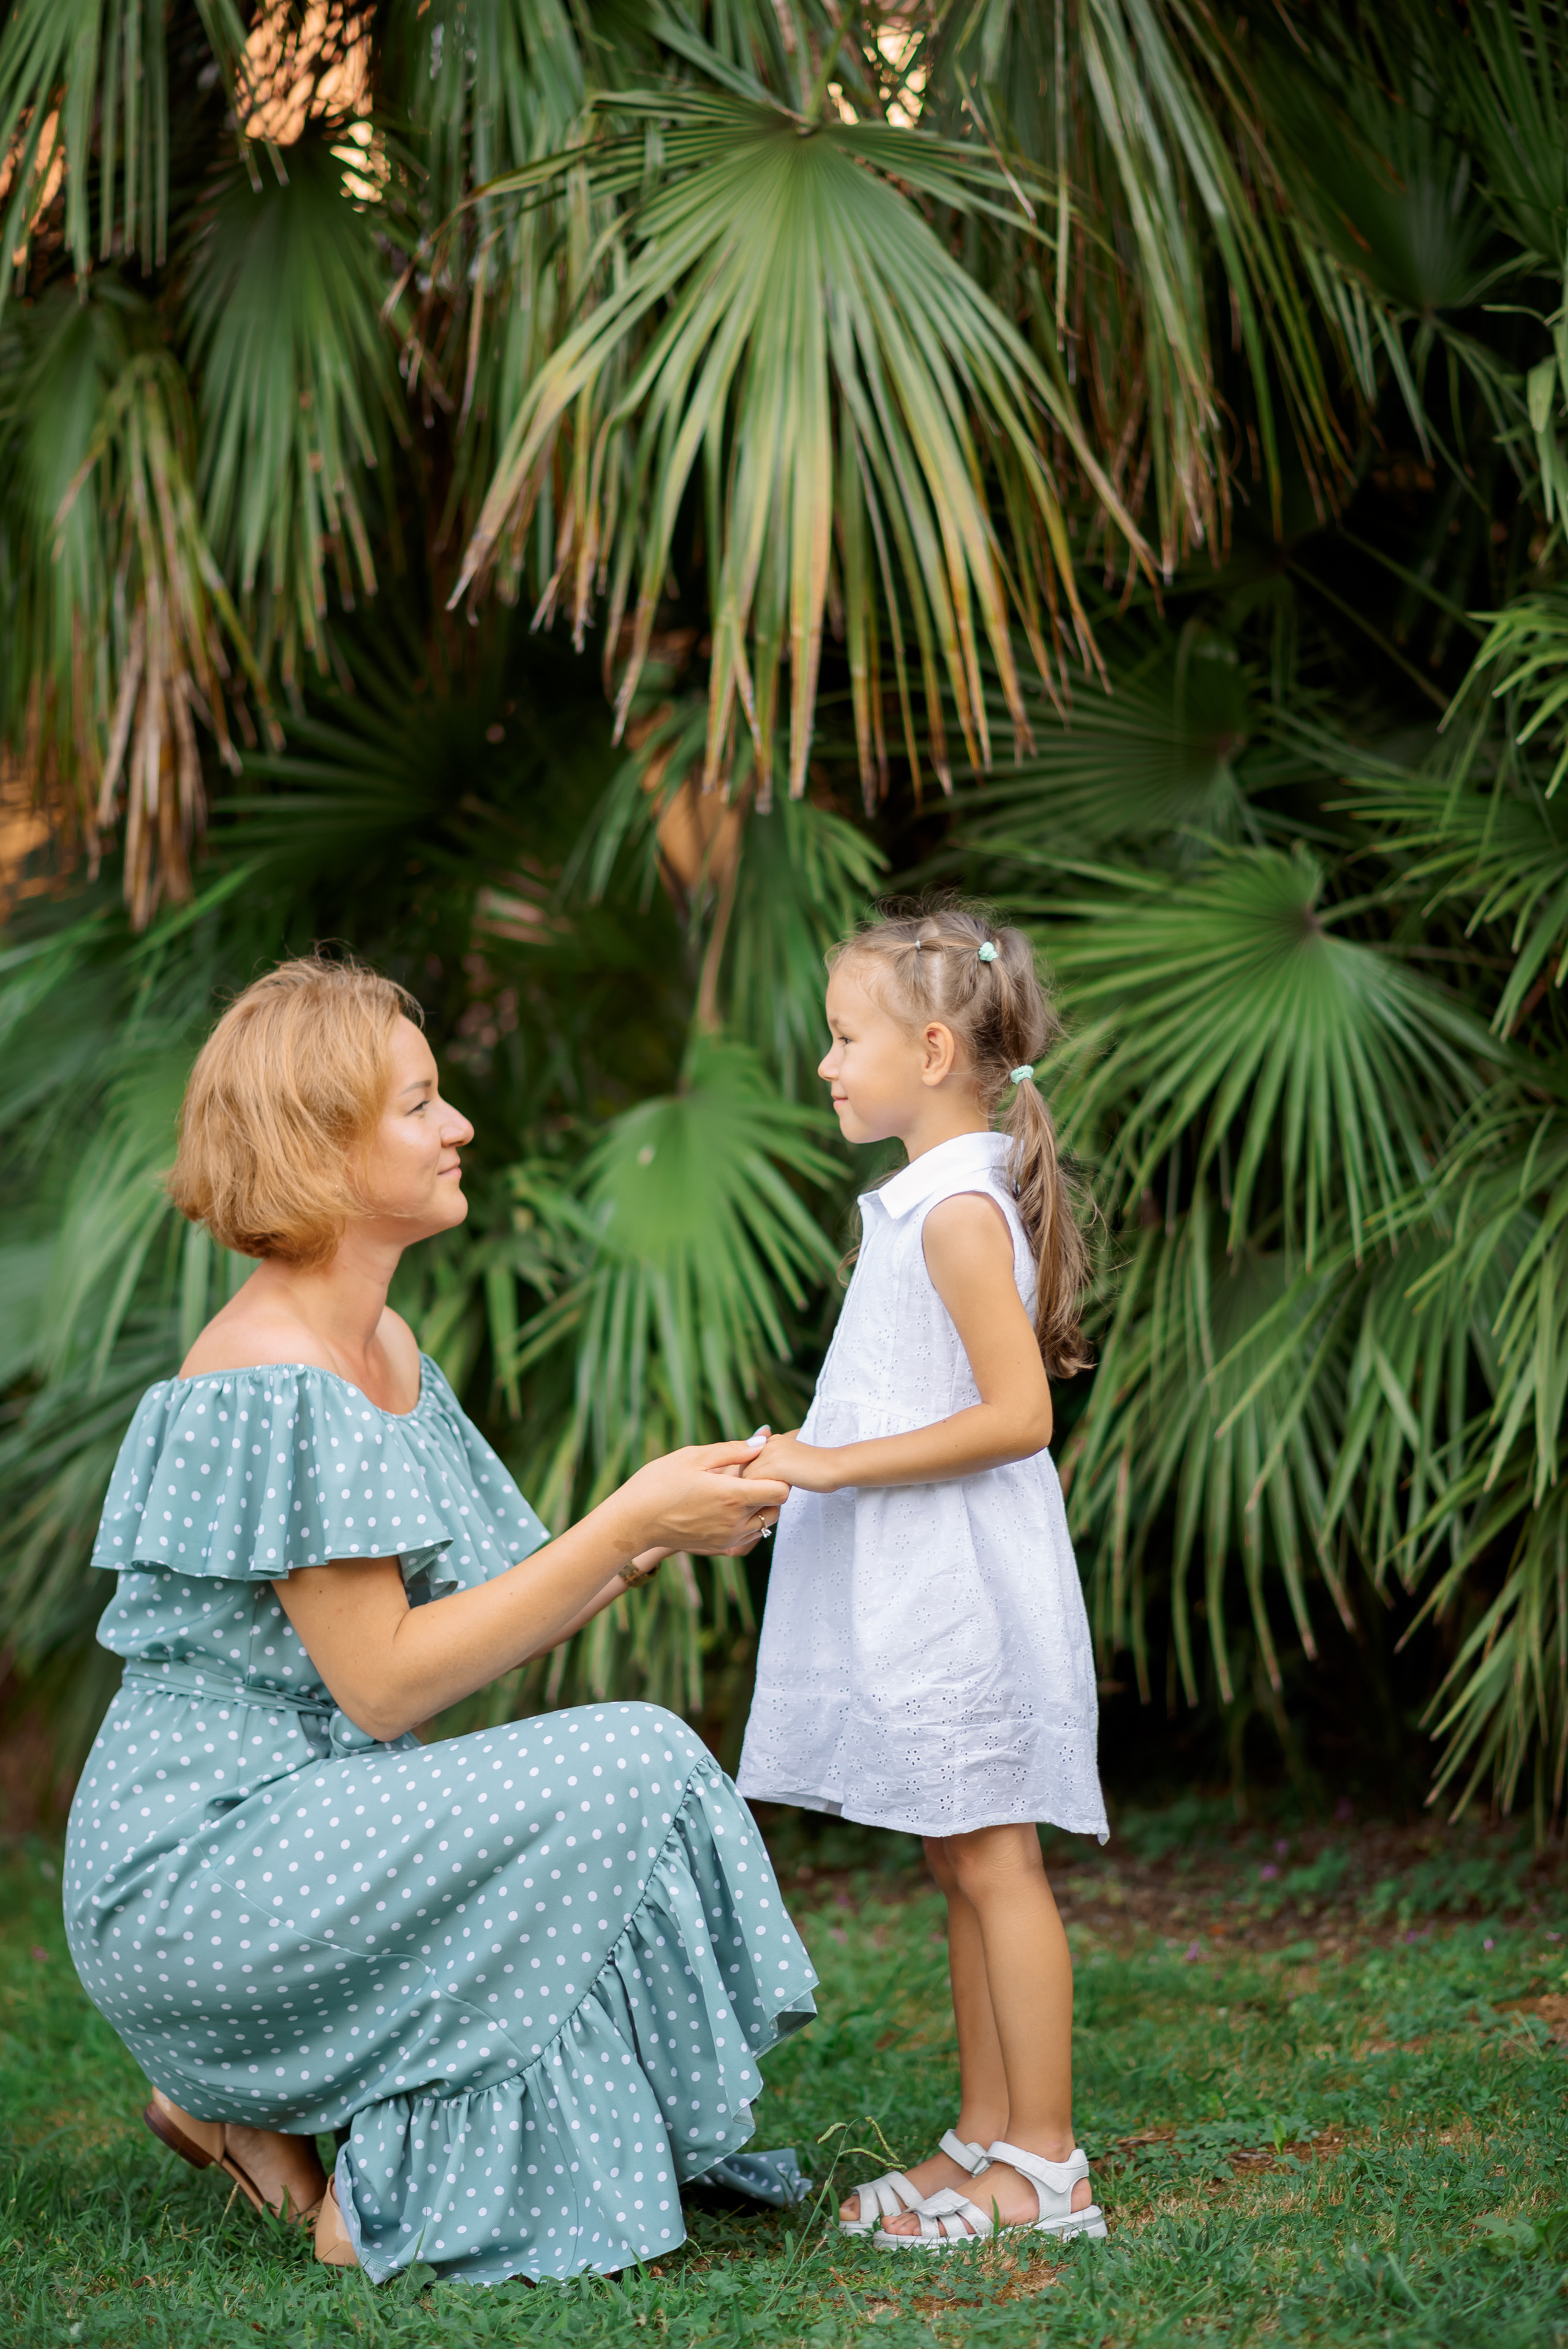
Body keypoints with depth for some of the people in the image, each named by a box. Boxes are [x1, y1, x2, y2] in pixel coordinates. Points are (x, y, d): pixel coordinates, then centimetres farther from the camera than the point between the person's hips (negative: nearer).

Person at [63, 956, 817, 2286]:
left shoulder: (386, 1352, 12)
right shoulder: (272, 1383, -18)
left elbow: (472, 1628, 11)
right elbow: (384, 1681, -20)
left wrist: (654, 1534, -3)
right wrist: (627, 1522, -17)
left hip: (315, 1844, 10)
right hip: (196, 1868, -9)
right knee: (630, 1766, -20)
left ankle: (249, 2104, 9)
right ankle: (397, 2191, -8)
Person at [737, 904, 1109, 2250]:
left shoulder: (958, 1209, -16)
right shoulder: (933, 1201, 15)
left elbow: (1017, 1414, -23)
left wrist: (837, 1465, -21)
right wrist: (809, 1462, 19)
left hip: (958, 1579, -10)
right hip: (910, 1579, 10)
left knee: (993, 1860, -5)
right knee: (960, 1864, 13)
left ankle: (1044, 2167, 2)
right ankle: (986, 2139, 20)